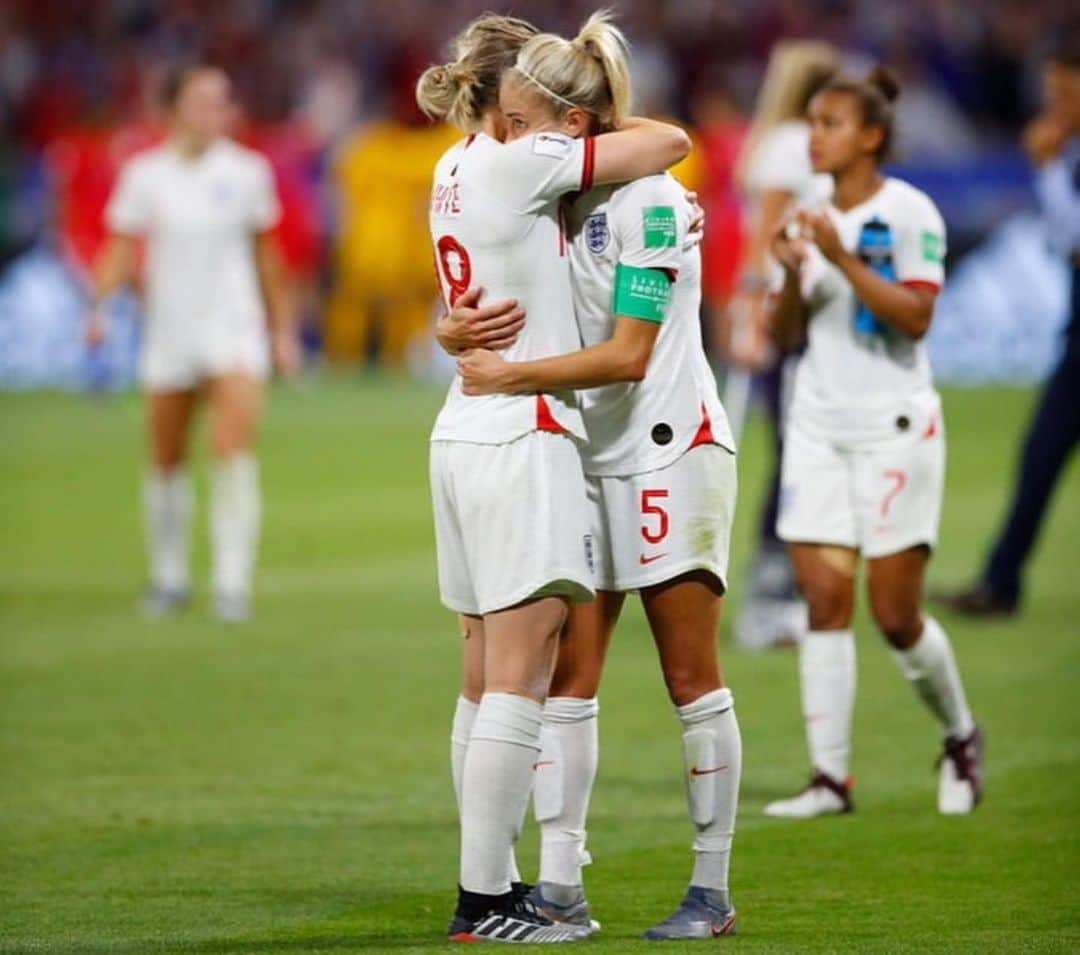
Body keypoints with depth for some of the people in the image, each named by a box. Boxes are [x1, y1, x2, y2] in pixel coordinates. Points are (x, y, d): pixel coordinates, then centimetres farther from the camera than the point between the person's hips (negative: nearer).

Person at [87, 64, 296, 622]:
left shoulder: (247, 172, 1)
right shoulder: (145, 174, -1)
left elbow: (265, 255, 11)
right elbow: (122, 247, -1)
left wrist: (282, 329, 14)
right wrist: (100, 301, -18)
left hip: (235, 331, -1)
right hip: (169, 330, 1)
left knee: (234, 449, -17)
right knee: (166, 461, 10)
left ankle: (232, 582, -16)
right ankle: (169, 576, 28)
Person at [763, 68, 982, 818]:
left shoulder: (910, 213, -7)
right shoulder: (812, 220, 10)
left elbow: (917, 315, -17)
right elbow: (788, 335, 11)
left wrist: (844, 260, -23)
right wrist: (792, 275, -8)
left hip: (894, 425, -5)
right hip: (819, 426, 5)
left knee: (896, 615, -4)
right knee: (826, 602, -4)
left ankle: (961, 736, 21)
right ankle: (830, 777, -5)